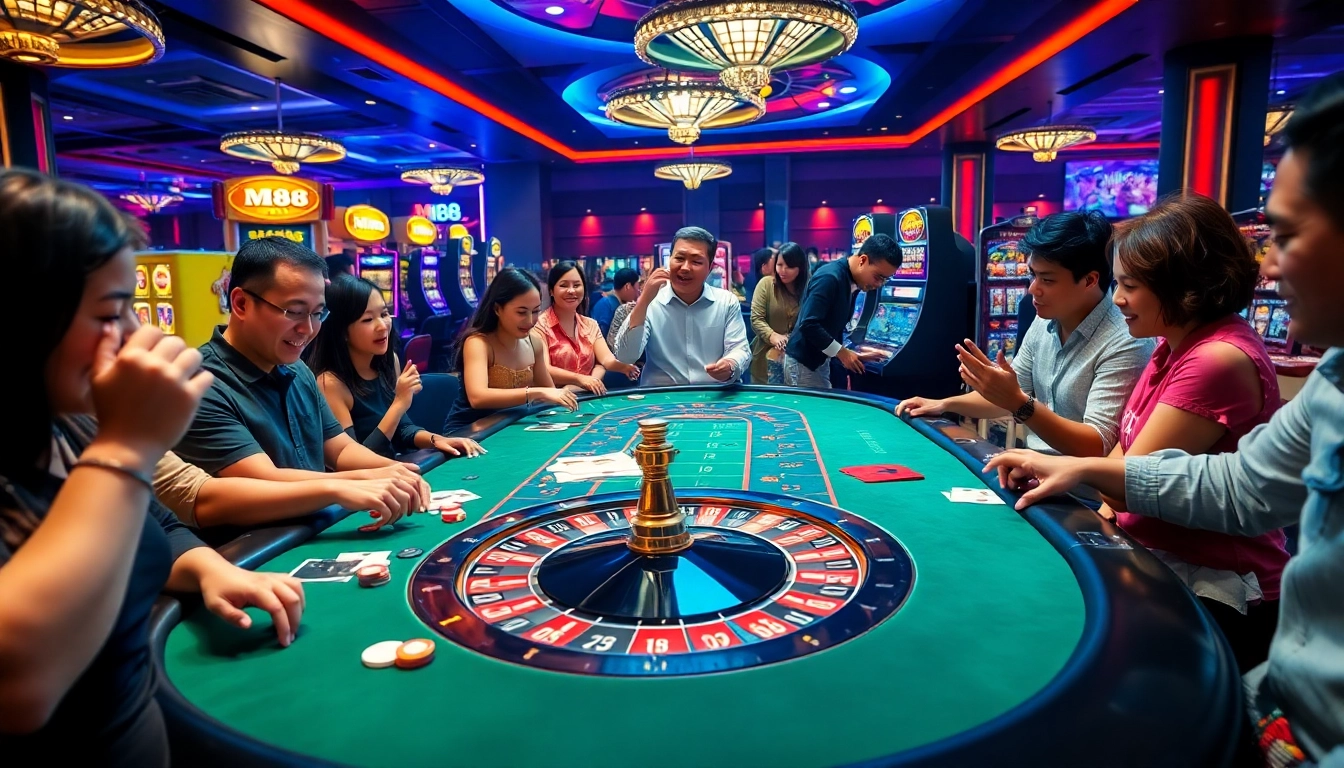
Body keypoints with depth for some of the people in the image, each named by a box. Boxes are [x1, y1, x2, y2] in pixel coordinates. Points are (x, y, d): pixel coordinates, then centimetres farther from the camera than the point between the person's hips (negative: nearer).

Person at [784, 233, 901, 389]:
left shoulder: (853, 282, 6)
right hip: (802, 361, -9)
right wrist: (841, 352, -21)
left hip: (821, 360, 9)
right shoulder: (829, 278, -22)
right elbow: (808, 325, -27)